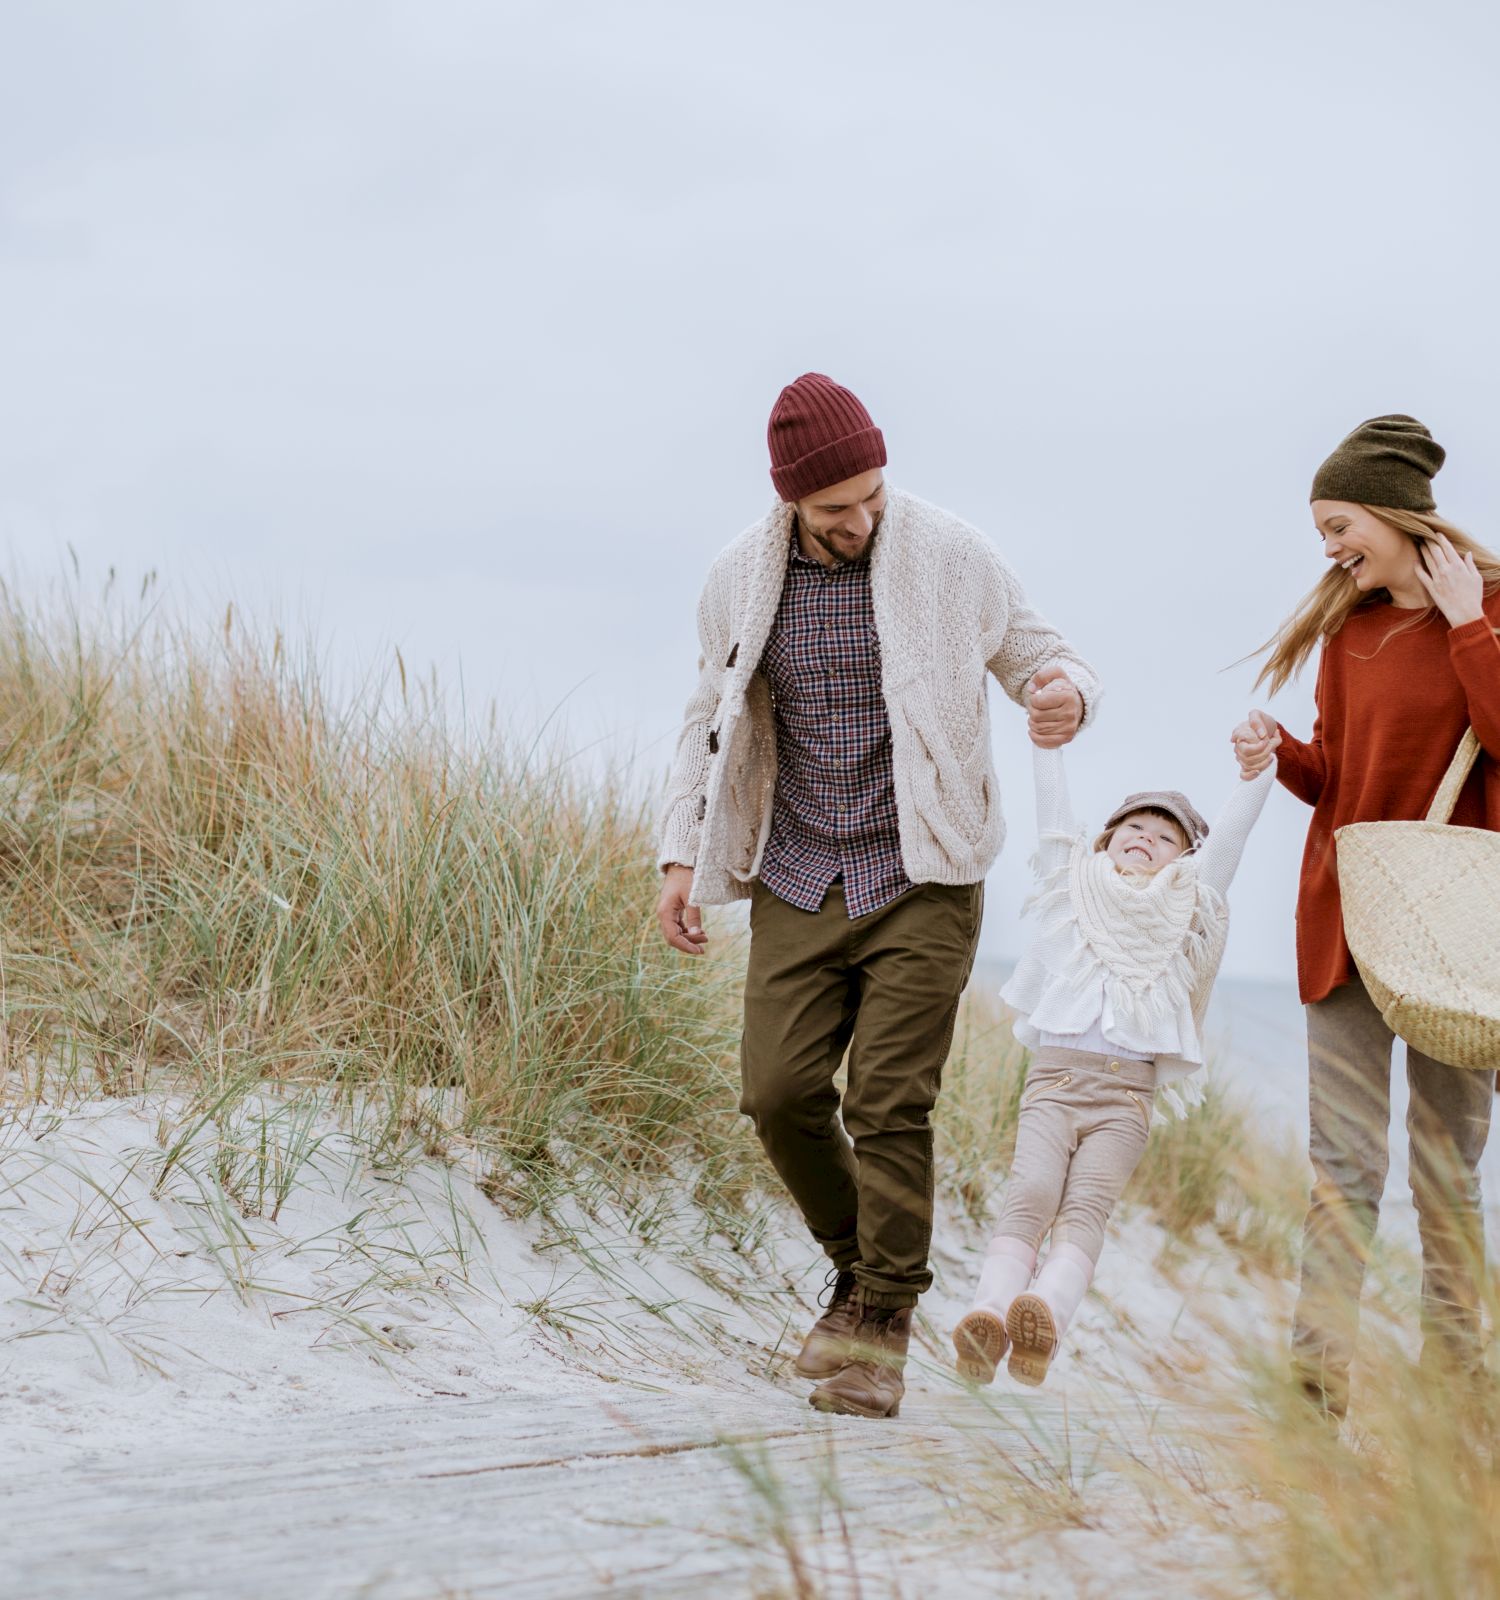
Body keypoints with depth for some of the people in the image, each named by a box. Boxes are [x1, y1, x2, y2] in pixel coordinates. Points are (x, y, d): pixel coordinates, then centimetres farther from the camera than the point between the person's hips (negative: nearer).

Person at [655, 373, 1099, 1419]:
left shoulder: (949, 558, -5)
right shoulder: (742, 581, 3)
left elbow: (1044, 656, 3)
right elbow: (713, 721, 16)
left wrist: (1064, 695, -23)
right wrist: (684, 855, 8)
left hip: (921, 880, -3)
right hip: (799, 886, 3)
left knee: (890, 1102, -8)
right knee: (780, 1092, -4)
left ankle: (882, 1328, 4)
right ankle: (860, 1268, 21)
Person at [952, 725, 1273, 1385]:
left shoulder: (1184, 910, 23)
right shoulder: (1075, 890, 24)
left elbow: (1227, 837, 15)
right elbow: (1053, 811, 18)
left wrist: (1256, 772, 4)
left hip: (1126, 1092, 0)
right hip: (1053, 1076, 0)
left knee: (1085, 1211, -21)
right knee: (1028, 1201, -21)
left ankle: (1046, 1314, -46)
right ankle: (987, 1315, -42)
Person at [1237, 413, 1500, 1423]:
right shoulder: (1348, 628, 11)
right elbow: (1336, 779, 13)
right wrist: (1282, 756, -7)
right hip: (1346, 913, 3)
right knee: (1343, 1160, -6)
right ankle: (1321, 1370, -13)